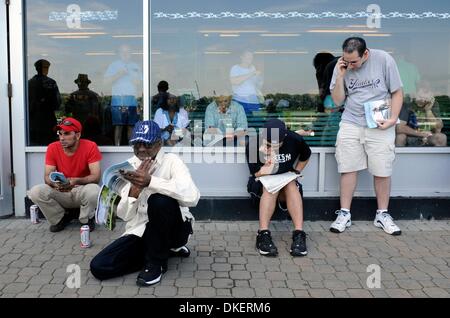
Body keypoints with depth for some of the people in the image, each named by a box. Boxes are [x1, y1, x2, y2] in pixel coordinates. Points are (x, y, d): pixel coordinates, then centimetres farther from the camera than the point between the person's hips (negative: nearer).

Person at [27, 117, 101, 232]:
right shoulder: (53, 148, -8)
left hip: (82, 191, -3)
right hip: (60, 193, 3)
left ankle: (86, 219, -1)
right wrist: (54, 183, -34)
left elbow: (96, 177, -20)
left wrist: (76, 181, -38)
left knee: (94, 190, -36)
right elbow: (47, 176, -10)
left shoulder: (90, 147, -16)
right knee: (35, 192, -23)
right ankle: (61, 218, 5)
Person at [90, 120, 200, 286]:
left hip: (172, 228, -4)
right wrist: (135, 187, -21)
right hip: (140, 232, 5)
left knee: (160, 200, -34)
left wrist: (150, 181, -35)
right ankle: (164, 249, 5)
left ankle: (156, 261, -10)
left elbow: (192, 196, -32)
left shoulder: (171, 161, -12)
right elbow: (124, 215, -3)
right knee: (99, 267, -12)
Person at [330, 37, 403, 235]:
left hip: (380, 126, -1)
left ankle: (382, 215, 19)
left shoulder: (384, 60, -7)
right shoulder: (342, 67, -1)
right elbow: (338, 101, 0)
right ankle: (344, 214, 12)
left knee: (382, 172, 3)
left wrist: (393, 119, -12)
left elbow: (397, 92, 0)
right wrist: (340, 76, -13)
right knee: (348, 169, 2)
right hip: (351, 124, 2)